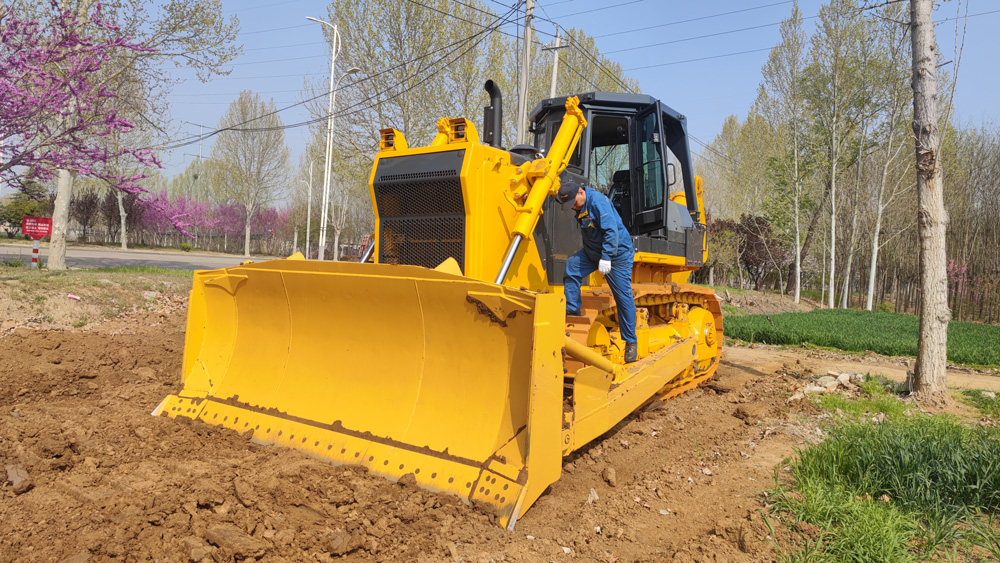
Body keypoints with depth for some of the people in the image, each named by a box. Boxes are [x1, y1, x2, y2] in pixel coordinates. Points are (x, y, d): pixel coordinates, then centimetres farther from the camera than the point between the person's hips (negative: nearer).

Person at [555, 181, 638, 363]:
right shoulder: (580, 207, 6)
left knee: (623, 297, -4)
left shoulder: (598, 201, -22)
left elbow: (611, 230, -28)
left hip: (617, 254, -8)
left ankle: (630, 342, 6)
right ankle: (572, 310, 2)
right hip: (593, 252, 8)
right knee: (572, 265, -10)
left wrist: (606, 258, -30)